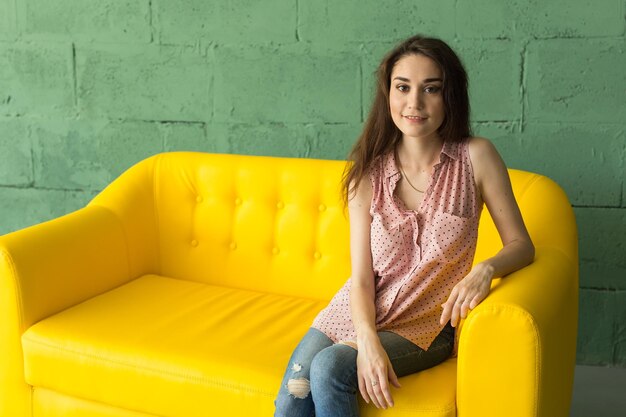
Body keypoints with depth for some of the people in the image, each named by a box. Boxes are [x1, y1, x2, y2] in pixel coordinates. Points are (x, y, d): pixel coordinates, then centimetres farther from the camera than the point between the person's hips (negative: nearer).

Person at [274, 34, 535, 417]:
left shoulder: (476, 157, -9)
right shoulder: (369, 173, -4)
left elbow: (521, 244, -5)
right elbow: (361, 276, -8)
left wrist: (485, 269, -28)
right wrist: (367, 339, -26)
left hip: (424, 324, -2)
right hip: (359, 313, 2)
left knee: (330, 366, -27)